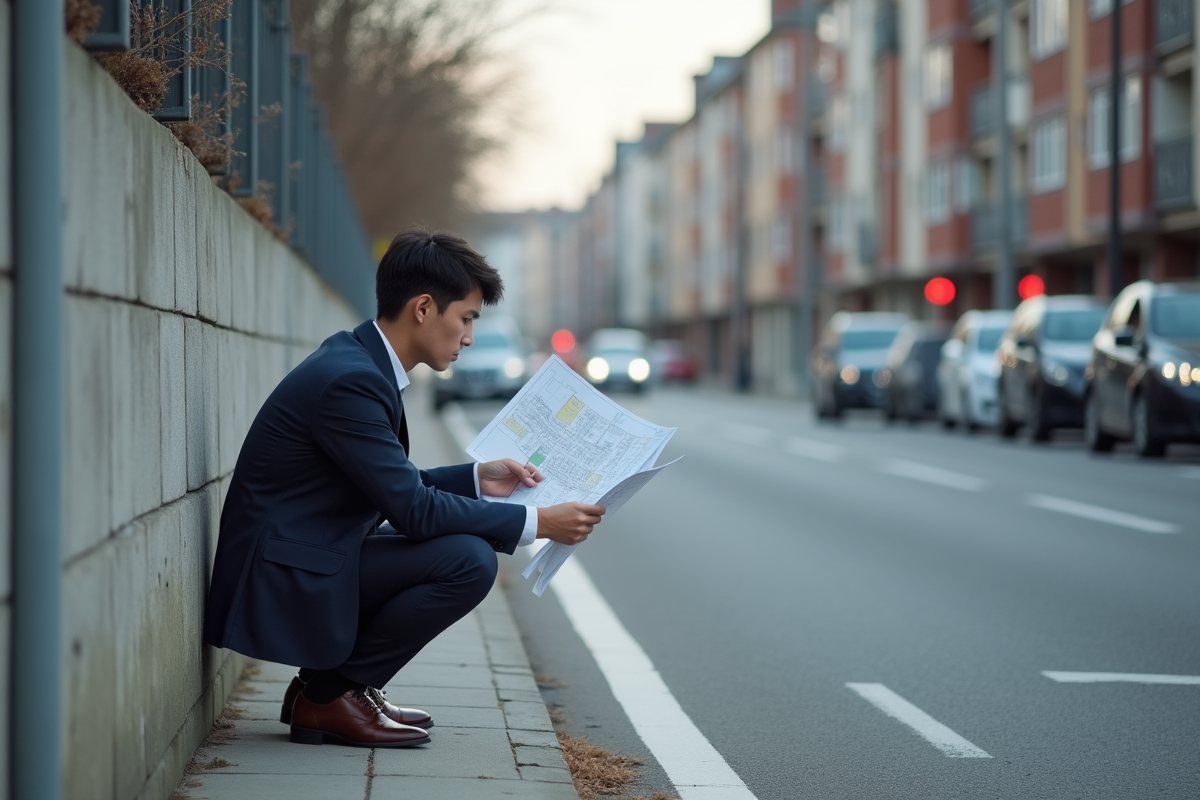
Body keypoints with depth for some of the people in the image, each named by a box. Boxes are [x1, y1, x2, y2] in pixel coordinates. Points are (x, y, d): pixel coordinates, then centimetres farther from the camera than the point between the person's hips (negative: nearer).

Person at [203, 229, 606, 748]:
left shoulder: (359, 360, 10)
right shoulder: (349, 379, -21)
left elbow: (395, 487, 20)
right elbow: (411, 507, -21)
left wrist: (478, 478, 12)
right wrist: (538, 523, -16)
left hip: (310, 557, 10)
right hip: (284, 583, -10)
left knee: (466, 545, 16)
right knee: (469, 559, -19)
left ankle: (326, 686, 12)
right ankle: (328, 697, -6)